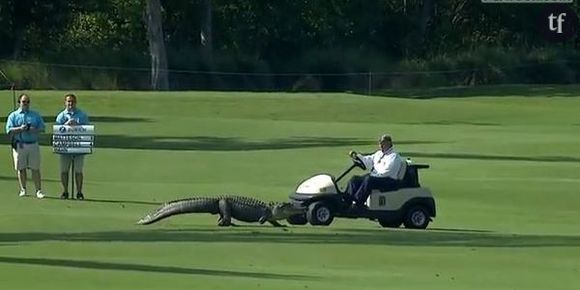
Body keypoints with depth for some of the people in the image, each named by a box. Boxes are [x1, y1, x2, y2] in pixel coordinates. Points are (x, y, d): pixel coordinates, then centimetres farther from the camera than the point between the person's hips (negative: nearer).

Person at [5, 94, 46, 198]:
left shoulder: (36, 115, 15)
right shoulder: (13, 115, 9)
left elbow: (42, 128, 8)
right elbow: (9, 130, -2)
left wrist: (34, 130, -12)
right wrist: (20, 129, -17)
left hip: (33, 144, 1)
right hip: (19, 145, -1)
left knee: (35, 168, -3)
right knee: (21, 168, 1)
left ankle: (38, 190, -3)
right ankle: (23, 190, 9)